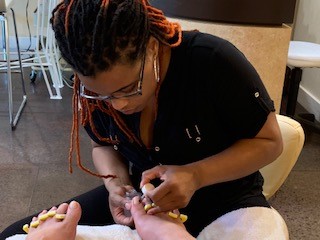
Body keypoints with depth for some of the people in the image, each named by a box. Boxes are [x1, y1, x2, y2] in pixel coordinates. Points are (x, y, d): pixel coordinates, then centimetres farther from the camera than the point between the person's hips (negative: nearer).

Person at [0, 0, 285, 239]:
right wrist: (116, 185, -13)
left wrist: (195, 176, -28)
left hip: (223, 196, -2)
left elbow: (269, 142, -13)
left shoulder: (213, 61, -24)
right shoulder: (94, 85, -10)